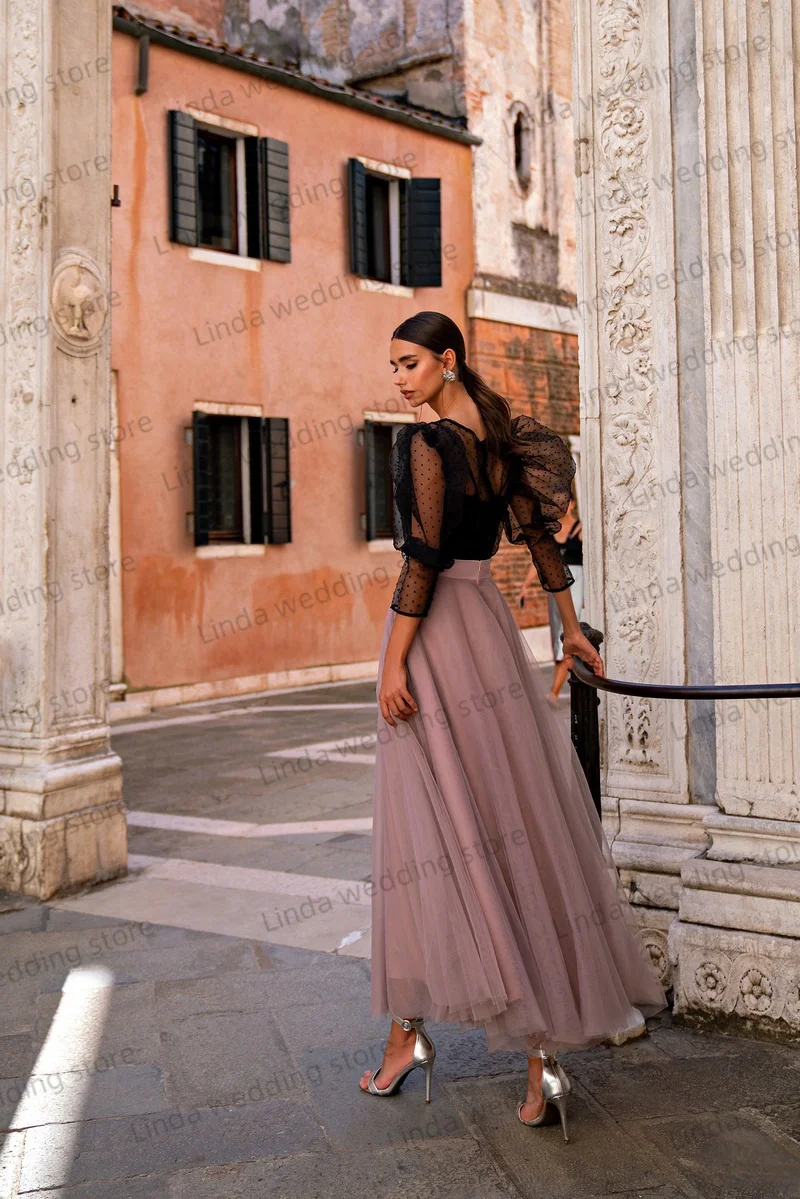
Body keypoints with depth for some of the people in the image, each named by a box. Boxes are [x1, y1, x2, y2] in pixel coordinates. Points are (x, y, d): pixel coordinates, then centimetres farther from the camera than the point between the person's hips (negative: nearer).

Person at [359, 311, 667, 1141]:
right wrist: (570, 629, 23)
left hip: (434, 633, -7)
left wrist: (393, 661, -16)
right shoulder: (502, 436, 11)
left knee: (435, 829, -1)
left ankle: (410, 1031, 12)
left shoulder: (423, 442, -12)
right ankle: (545, 1048, 12)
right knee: (523, 822, 6)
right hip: (491, 622, 7)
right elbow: (539, 533, 16)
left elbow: (423, 557, -19)